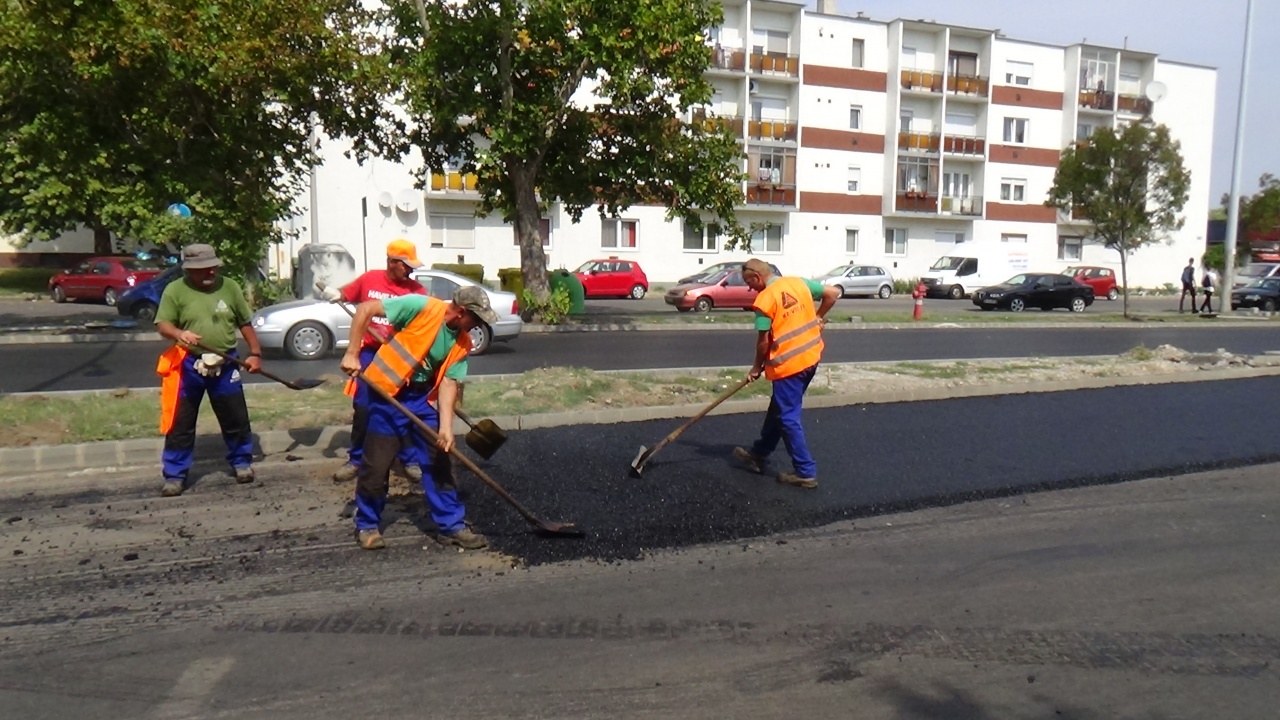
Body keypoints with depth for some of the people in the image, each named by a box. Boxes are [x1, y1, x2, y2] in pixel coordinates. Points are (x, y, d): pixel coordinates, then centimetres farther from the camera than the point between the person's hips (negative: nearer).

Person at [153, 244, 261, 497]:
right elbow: (163, 325, -8)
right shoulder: (175, 290, -3)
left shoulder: (230, 287, 4)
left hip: (225, 364, 2)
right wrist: (178, 334, -30)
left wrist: (255, 353, 5)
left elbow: (245, 323, 10)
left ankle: (242, 462, 30)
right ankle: (175, 475, 14)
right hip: (188, 366, -2)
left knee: (236, 418, 10)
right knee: (180, 423, 4)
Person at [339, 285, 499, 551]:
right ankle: (367, 526, 20)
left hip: (422, 398, 6)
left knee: (439, 461, 4)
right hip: (387, 392, -5)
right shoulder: (420, 307, -21)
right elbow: (365, 309, -18)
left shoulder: (462, 343, -4)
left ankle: (451, 525, 14)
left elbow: (448, 381, -7)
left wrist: (446, 426, -18)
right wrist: (352, 354, -20)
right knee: (376, 464, 0)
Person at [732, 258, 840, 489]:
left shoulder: (764, 299, -14)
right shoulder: (799, 283, 4)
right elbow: (833, 293, 9)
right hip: (811, 357, 8)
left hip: (787, 364, -8)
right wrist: (817, 318, 21)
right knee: (778, 409, 20)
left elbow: (763, 341, -12)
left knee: (788, 418, 3)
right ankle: (759, 455, 34)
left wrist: (757, 367, 4)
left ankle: (806, 472, 5)